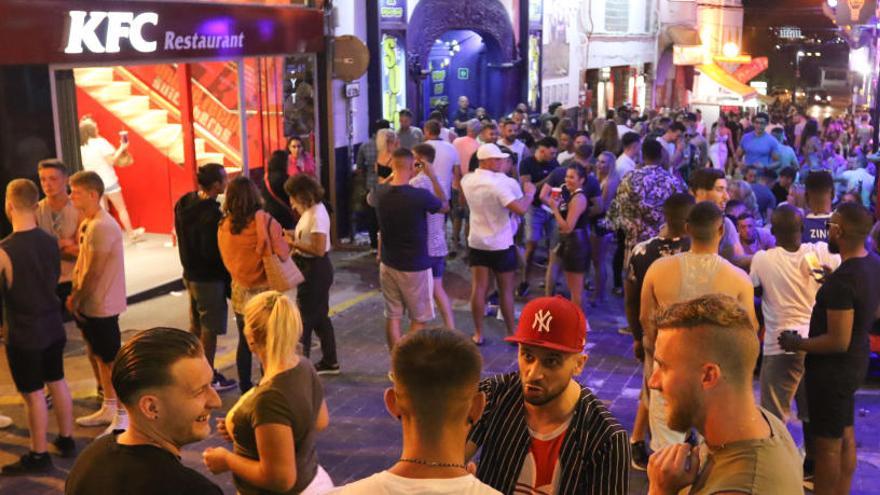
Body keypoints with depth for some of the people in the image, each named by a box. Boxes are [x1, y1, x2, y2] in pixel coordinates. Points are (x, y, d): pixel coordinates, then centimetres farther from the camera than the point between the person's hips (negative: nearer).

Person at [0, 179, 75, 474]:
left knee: (33, 393, 5)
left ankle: (39, 456, 18)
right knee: (57, 382, 18)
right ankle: (66, 440, 31)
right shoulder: (51, 242, -3)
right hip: (53, 326, 6)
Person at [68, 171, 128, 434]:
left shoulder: (102, 226, -22)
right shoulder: (87, 222, 9)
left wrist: (77, 299, -10)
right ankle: (108, 408, 30)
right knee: (100, 356, 18)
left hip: (101, 305, -9)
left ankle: (123, 415, 10)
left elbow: (93, 272, -20)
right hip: (90, 304, 9)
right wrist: (75, 296, 7)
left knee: (112, 359, 0)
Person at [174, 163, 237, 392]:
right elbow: (213, 252, -25)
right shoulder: (211, 214, -26)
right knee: (210, 328, 4)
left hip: (190, 272, 9)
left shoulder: (184, 204, 1)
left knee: (196, 324, 21)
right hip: (209, 278, -9)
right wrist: (227, 275, -9)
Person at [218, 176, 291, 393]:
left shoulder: (224, 226, -5)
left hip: (240, 292, 4)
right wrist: (287, 242, 4)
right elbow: (281, 253, -16)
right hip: (264, 291, -4)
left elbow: (226, 258, 3)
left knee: (245, 342, 16)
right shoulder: (264, 221, -17)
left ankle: (245, 387, 26)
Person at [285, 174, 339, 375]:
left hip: (316, 270, -10)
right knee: (320, 316, 18)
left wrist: (294, 243, -20)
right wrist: (293, 235, 2)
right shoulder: (311, 211, 7)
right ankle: (329, 362, 30)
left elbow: (319, 249, -27)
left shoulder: (317, 215, -22)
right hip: (310, 268, 10)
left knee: (305, 317, -1)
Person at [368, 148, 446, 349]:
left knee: (392, 316, 12)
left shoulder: (380, 193, -8)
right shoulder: (421, 196, -21)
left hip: (388, 264, 5)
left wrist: (393, 176, 18)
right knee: (419, 319, 9)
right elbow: (445, 207, 0)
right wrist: (433, 177, 4)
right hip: (416, 267, -4)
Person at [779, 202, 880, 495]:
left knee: (828, 444, 5)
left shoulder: (842, 280, -30)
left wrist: (797, 344, -15)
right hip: (854, 363, 10)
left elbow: (838, 342, -28)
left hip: (833, 368, -10)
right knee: (845, 436, 22)